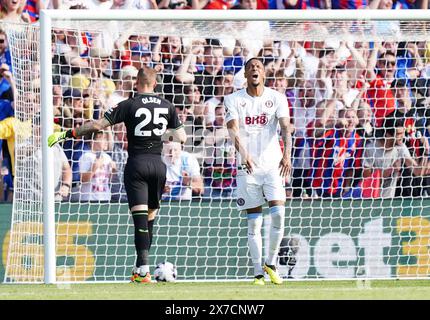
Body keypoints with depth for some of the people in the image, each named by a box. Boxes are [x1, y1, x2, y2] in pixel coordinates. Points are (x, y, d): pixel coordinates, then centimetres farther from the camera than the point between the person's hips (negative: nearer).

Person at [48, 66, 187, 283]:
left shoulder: (129, 105, -6)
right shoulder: (167, 107, 5)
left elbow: (98, 125, -9)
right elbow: (182, 137, 12)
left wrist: (68, 134, -2)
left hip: (137, 163, -3)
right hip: (158, 164, 3)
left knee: (140, 216, -7)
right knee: (150, 215, 14)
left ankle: (143, 269, -17)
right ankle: (141, 267, 15)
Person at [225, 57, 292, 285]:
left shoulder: (277, 98, 4)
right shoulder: (234, 100, 2)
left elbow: (285, 127, -9)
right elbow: (233, 130, -12)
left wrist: (287, 154, -26)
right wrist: (243, 153, -30)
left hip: (273, 164, 0)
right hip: (247, 166, 0)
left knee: (278, 213, -14)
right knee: (254, 222, 1)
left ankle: (271, 264, 4)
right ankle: (258, 273, 6)